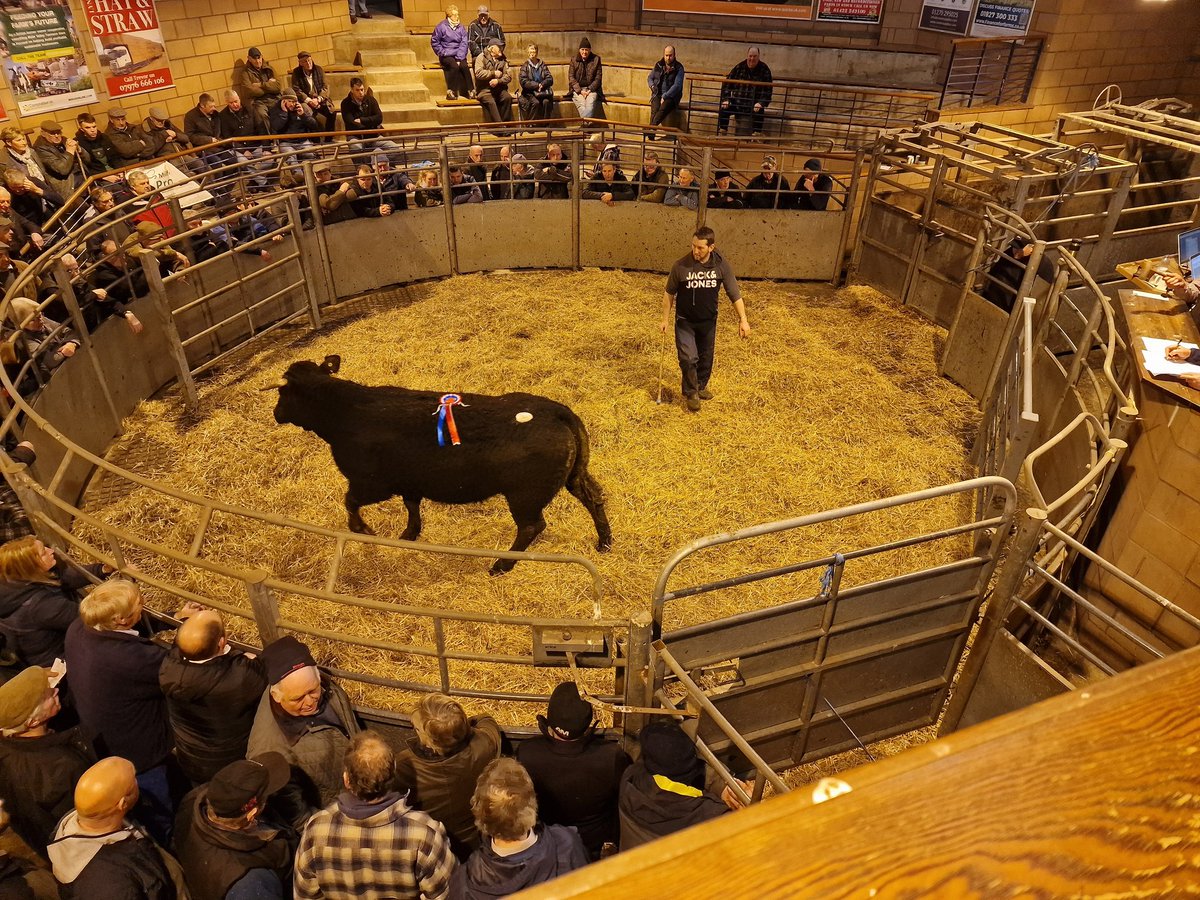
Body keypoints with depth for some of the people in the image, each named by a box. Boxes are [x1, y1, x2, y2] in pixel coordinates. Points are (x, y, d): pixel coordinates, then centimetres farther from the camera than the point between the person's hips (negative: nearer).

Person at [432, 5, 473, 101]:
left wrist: (459, 58, -11)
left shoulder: (461, 27, 8)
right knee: (454, 66, -32)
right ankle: (451, 92, -28)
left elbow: (464, 43, 1)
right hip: (446, 55, -3)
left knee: (464, 66, -28)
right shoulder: (441, 26, 0)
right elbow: (434, 42, 4)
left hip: (459, 55, 3)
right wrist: (443, 53, -7)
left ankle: (470, 91, -26)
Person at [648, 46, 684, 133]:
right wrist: (652, 85, 0)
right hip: (657, 94, 3)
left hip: (671, 96, -3)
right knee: (655, 108, -30)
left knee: (663, 109, -35)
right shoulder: (658, 65, 10)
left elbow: (677, 85, -12)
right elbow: (649, 78, 23)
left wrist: (665, 96, -21)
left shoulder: (679, 68, -3)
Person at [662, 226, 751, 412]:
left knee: (706, 357, 17)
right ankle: (691, 393, 12)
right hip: (685, 322, -3)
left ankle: (701, 386, 41)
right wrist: (665, 319, -1)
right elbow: (669, 293, -4)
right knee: (689, 358, -10)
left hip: (708, 321, 3)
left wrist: (743, 319, -12)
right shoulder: (681, 266, -18)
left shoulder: (721, 266, -14)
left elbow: (734, 294, -8)